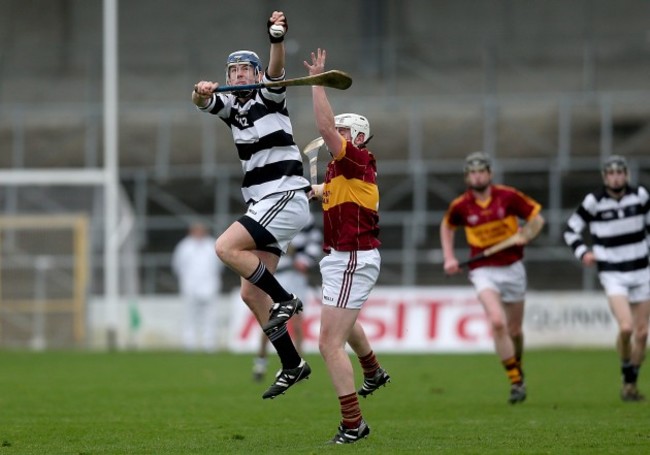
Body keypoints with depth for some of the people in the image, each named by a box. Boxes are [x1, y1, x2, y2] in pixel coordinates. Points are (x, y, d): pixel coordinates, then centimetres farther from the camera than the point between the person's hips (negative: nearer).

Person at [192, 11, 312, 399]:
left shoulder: (270, 97, -3)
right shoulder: (231, 106, 14)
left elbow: (276, 72, -23)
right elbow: (204, 101, -5)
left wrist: (278, 38, -44)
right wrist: (202, 92, -30)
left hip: (286, 198, -8)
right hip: (264, 206, 8)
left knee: (225, 247, -22)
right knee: (251, 293, 3)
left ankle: (285, 300, -11)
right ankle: (292, 366, 8)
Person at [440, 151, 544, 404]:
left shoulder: (508, 196, -7)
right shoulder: (460, 206, -4)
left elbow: (537, 217, 3)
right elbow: (447, 227, 17)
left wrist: (524, 236, -15)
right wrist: (449, 257, 7)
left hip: (512, 268, 1)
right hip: (483, 271, -1)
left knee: (514, 330, 11)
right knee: (497, 322, -23)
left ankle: (517, 367, 42)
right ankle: (515, 381, -15)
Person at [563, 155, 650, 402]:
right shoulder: (594, 201, -9)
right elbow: (571, 229, 0)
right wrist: (582, 252, -15)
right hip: (612, 274, -4)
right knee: (626, 328, -22)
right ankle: (627, 372, 3)